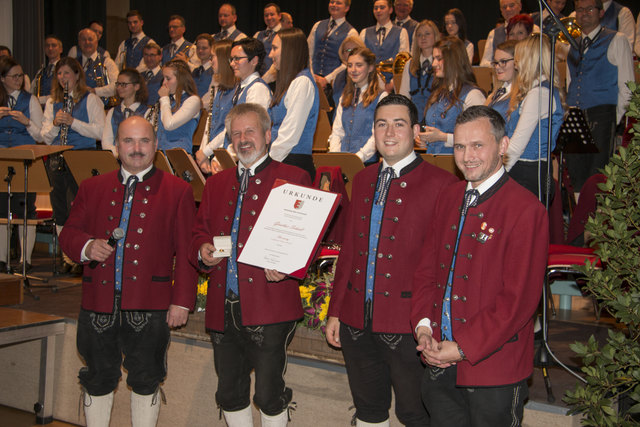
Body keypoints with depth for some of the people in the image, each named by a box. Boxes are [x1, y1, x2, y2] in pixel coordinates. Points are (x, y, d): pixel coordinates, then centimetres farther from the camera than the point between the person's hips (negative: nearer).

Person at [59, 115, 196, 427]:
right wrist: (86, 246, -10)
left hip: (149, 306, -3)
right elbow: (68, 234, 13)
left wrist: (182, 301, -7)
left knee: (146, 380, 7)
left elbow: (186, 251, -1)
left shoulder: (177, 191, 2)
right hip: (98, 302, 3)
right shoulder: (92, 188, 12)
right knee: (98, 379, 13)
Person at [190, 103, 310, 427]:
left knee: (270, 395, 0)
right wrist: (202, 252, -2)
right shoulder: (216, 184, 18)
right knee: (230, 393, 14)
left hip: (269, 307, -5)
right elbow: (199, 233, 21)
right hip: (222, 308, 5)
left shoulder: (293, 179, 2)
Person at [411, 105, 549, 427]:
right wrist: (423, 325, -5)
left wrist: (464, 348, -17)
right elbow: (427, 268, 11)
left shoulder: (526, 210, -15)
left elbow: (519, 299, -18)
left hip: (493, 370, -6)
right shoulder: (448, 199, 8)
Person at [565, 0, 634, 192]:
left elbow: (626, 86, -2)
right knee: (576, 174, 4)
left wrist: (616, 119, -8)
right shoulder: (573, 45, 19)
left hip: (602, 116, -5)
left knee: (598, 176, -8)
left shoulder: (615, 41, 3)